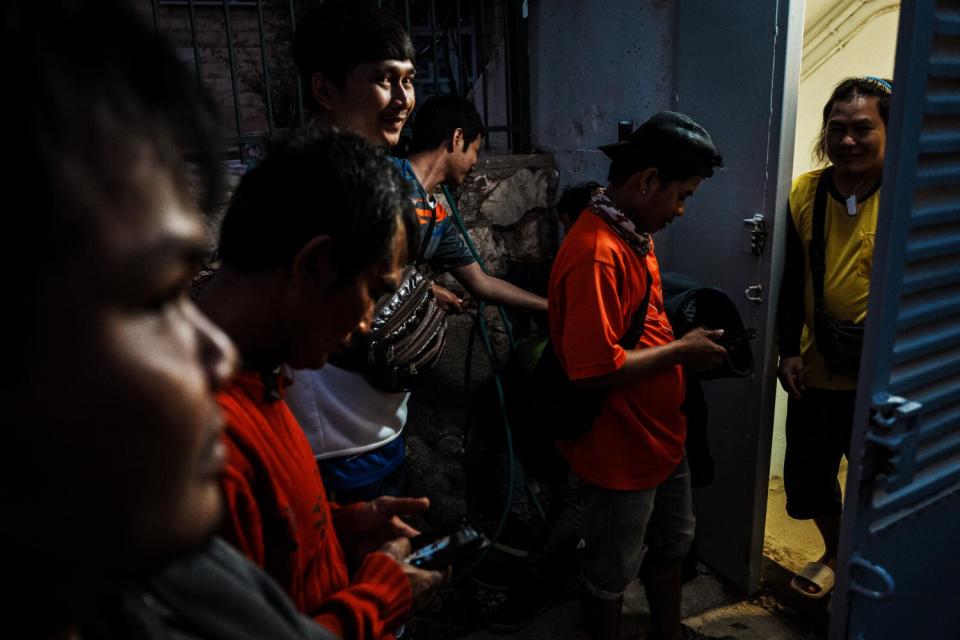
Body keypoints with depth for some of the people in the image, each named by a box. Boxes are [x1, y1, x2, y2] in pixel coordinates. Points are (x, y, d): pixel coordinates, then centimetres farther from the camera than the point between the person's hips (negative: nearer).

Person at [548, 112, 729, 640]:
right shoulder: (597, 254, -28)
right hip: (618, 453, -10)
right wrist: (683, 350, -20)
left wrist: (684, 335, 3)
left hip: (661, 436, 10)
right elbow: (595, 369, -31)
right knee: (611, 575, 14)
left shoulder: (634, 233, 5)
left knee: (672, 544, 29)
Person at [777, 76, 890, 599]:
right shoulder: (805, 193, -3)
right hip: (815, 371, 4)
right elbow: (791, 282, 3)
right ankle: (835, 555, 45)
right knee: (806, 474, 16)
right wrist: (789, 350, -1)